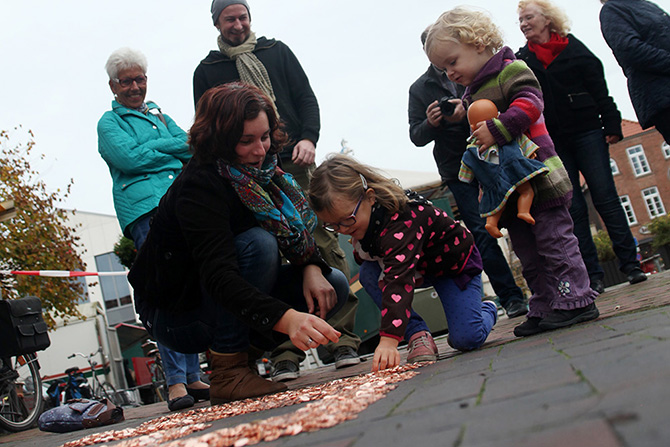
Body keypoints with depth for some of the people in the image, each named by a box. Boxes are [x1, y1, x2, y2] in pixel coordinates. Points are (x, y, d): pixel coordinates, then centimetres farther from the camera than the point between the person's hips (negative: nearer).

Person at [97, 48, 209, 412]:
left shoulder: (160, 115, 30)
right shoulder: (109, 123, 13)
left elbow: (191, 146, 17)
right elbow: (128, 157, -6)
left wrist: (154, 150, 0)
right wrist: (173, 150, 3)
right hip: (145, 208, -5)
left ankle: (193, 377, 4)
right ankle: (176, 381, -16)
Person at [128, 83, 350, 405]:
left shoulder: (260, 170, -3)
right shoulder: (199, 187, -27)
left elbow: (295, 232, 6)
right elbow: (218, 276, -40)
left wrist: (312, 268, -17)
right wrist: (286, 318, -54)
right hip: (174, 316, -7)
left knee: (334, 286, -7)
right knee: (257, 243, -31)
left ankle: (240, 349, 3)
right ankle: (228, 372, -22)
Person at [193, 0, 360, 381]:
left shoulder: (277, 51, 20)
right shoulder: (207, 71, 15)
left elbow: (306, 98, 14)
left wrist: (308, 138, -5)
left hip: (296, 164, 1)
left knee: (324, 244, -7)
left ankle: (344, 340, -4)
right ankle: (285, 353, -7)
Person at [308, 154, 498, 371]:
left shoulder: (399, 223, -44)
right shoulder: (361, 217, -17)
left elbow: (399, 279, -56)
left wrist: (388, 340, -65)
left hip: (454, 263, -7)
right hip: (418, 266, 7)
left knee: (467, 339, -18)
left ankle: (487, 310, 19)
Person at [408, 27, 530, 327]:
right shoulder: (419, 89, 13)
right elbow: (416, 137, 8)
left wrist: (468, 109, -20)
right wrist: (429, 124, -14)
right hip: (458, 169, 0)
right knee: (481, 232, -8)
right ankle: (512, 298, -4)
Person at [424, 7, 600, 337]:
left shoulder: (511, 70, -5)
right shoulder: (471, 94, 20)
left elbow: (528, 104, -22)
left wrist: (496, 129, -30)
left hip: (537, 177, -9)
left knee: (553, 239, -7)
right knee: (528, 253, 9)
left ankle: (575, 300, -1)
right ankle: (544, 307, 13)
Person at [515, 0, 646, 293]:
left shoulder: (573, 49, 3)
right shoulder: (522, 60, 9)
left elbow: (599, 89, 1)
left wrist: (611, 126, -5)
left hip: (586, 133, -2)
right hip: (552, 143, 2)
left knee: (605, 197, -5)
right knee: (573, 209, -1)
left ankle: (630, 263, 1)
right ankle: (593, 276, 2)